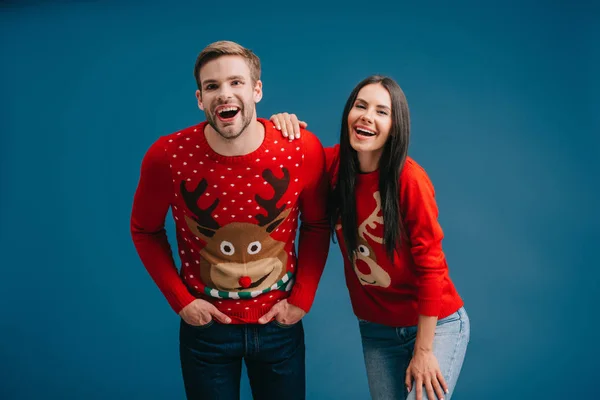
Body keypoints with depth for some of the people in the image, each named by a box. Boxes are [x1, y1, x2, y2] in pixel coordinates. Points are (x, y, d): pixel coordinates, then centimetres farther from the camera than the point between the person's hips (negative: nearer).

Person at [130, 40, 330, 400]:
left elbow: (316, 226, 0)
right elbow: (145, 231, -1)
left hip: (279, 323, 1)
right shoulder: (168, 156, -17)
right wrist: (180, 300, -7)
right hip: (206, 325, 0)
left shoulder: (302, 150, -15)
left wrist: (302, 299, -5)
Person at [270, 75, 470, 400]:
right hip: (375, 329, 4)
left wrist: (423, 351, -13)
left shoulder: (409, 178, -21)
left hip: (436, 325, -4)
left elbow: (431, 266, -16)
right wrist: (282, 127, -13)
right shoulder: (334, 164, -9)